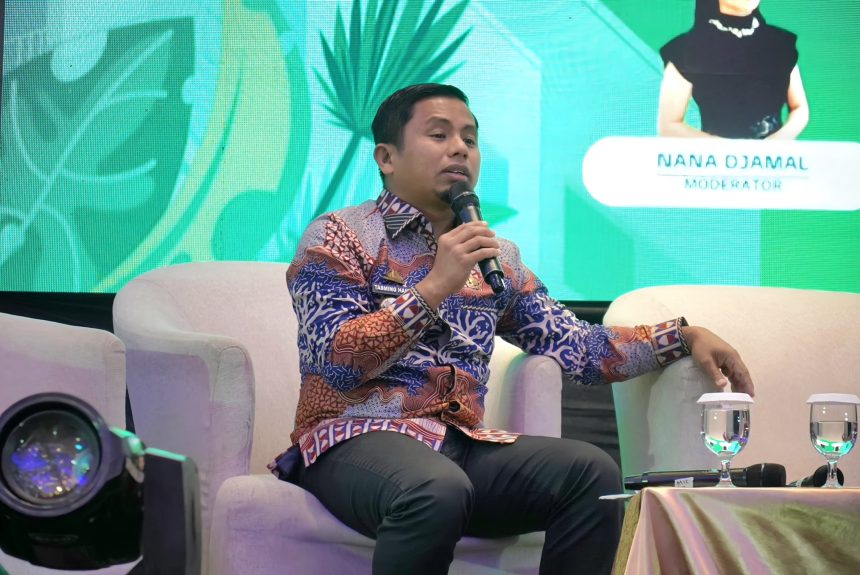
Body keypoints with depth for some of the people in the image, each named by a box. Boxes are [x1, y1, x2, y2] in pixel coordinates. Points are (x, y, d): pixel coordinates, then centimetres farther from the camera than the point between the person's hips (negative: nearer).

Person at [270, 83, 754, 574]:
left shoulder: (497, 257, 20)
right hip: (356, 437, -5)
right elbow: (335, 364, -12)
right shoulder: (337, 236, 2)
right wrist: (434, 287, -18)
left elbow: (579, 348, 15)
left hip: (460, 444, 6)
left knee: (592, 472, -21)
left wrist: (684, 336, 3)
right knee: (439, 490, -38)